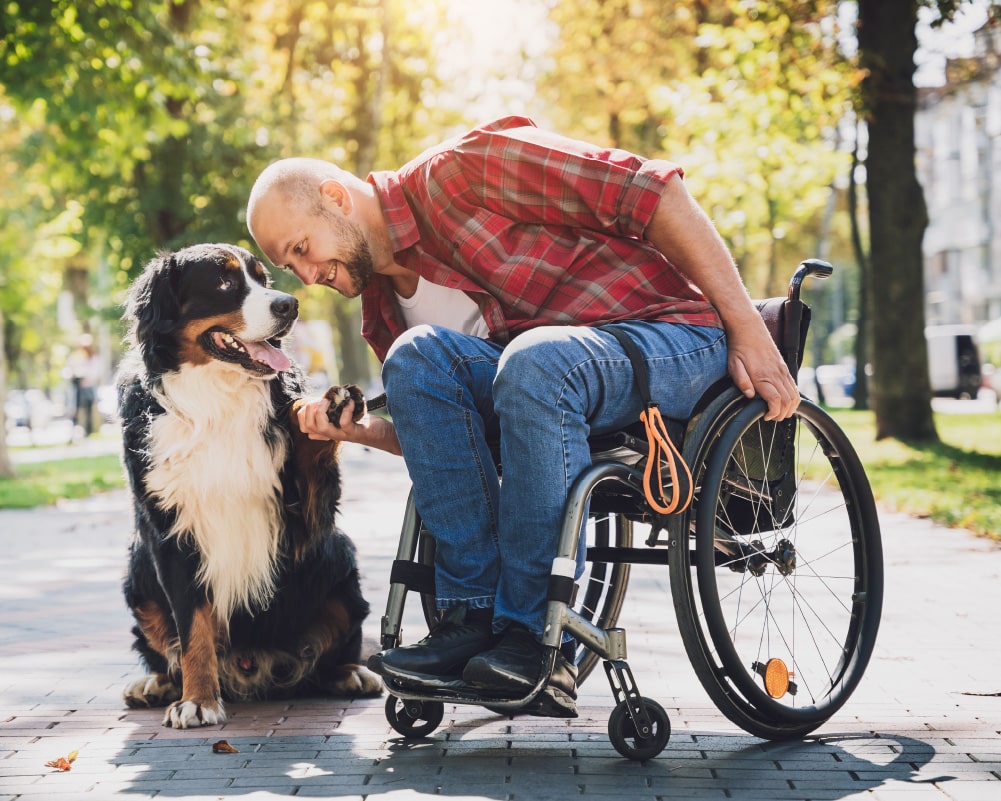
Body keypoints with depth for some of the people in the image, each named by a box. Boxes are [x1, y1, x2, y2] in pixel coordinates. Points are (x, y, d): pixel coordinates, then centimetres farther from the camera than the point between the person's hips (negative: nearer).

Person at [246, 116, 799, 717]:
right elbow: (435, 434, 15)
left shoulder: (461, 171, -11)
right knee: (416, 357, -19)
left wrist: (748, 329, -16)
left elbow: (653, 190, -14)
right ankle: (474, 613, -19)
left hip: (673, 336, -6)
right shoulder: (383, 307, 12)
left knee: (533, 361, -36)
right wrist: (362, 430, -6)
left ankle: (537, 632, -26)